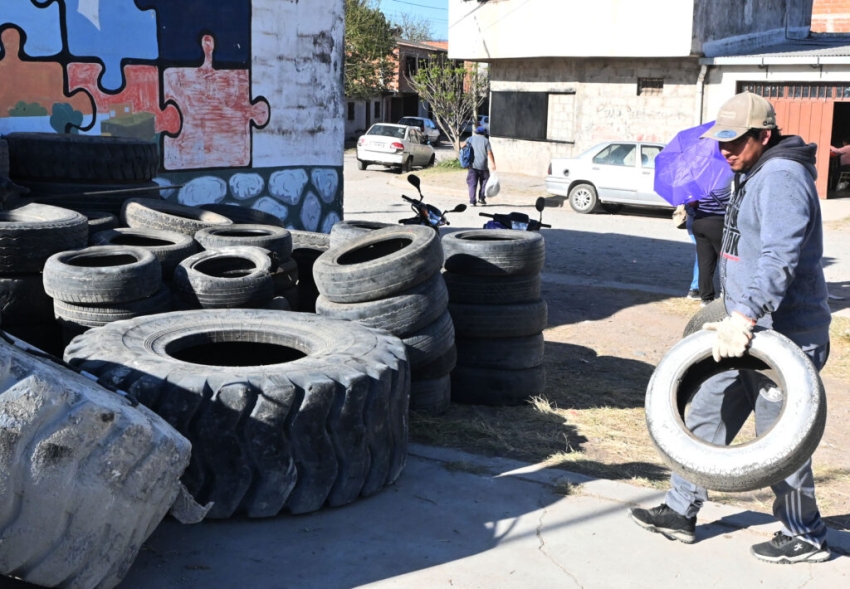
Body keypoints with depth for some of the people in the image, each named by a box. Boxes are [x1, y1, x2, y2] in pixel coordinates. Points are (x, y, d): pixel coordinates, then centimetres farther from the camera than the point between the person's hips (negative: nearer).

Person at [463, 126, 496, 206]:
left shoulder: (471, 139, 12)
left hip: (473, 165, 2)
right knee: (484, 181, 16)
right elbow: (489, 153, -5)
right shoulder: (485, 140, 4)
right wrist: (493, 164, -7)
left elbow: (463, 145, -2)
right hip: (483, 166, -1)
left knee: (472, 184, 3)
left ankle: (472, 201, -7)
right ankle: (481, 198, 8)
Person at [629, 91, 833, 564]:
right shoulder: (755, 176, 15)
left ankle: (806, 538, 18)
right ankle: (680, 512, 23)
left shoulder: (781, 179, -19)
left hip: (784, 337, -10)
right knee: (708, 417, 13)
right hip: (754, 331, 10)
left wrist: (743, 318, -39)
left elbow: (779, 259, -32)